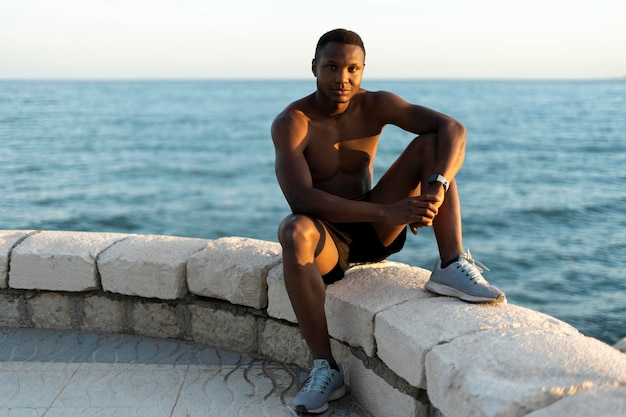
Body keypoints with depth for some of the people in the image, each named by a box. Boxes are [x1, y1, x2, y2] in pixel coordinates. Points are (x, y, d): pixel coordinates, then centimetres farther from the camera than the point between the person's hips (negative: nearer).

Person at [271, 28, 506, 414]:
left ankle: (452, 266, -24)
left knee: (431, 143, -12)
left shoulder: (375, 105, -5)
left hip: (375, 232, 4)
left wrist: (438, 186, -36)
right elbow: (301, 199, -31)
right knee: (294, 230, -41)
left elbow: (454, 128, -15)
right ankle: (325, 368, -31)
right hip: (328, 240, -3)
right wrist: (388, 213, -37)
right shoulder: (291, 123, -17)